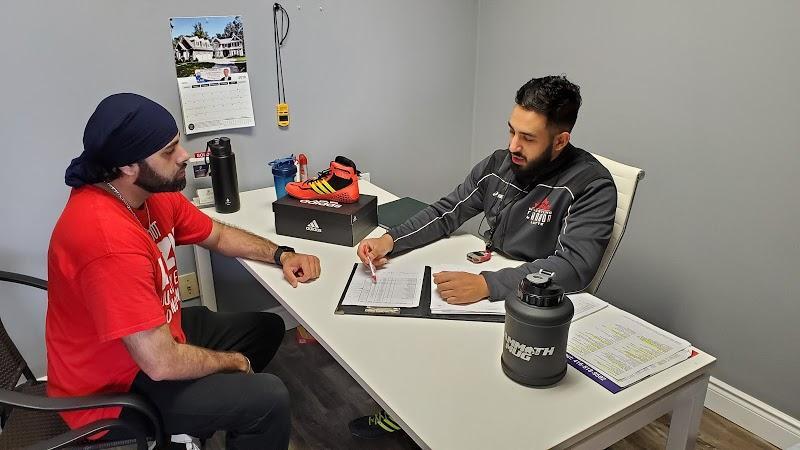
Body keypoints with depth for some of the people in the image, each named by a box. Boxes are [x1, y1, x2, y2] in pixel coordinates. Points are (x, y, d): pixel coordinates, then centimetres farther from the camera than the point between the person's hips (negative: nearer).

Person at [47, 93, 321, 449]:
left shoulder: (154, 191, -8)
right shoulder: (108, 237, -36)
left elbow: (218, 235, 10)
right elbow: (162, 363, -34)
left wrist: (280, 255, -6)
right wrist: (233, 362, -15)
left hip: (158, 336, 9)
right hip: (114, 389, -9)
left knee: (267, 327, 18)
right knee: (268, 398, -18)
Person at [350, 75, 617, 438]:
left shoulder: (592, 186, -18)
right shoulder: (498, 164, 0)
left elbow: (574, 267, -28)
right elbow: (447, 213, 6)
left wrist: (487, 285, -39)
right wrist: (390, 240, -11)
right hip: (480, 278, 7)